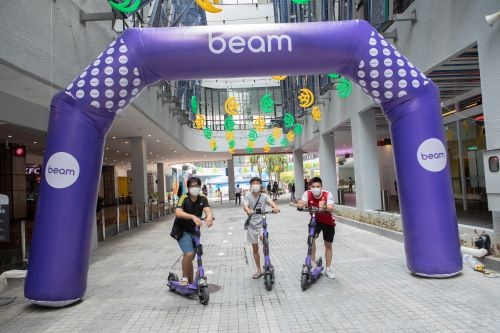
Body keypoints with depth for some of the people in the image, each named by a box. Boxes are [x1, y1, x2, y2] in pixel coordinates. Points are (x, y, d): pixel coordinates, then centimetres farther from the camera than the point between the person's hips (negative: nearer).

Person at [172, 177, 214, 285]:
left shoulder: (203, 199, -6)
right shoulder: (184, 198, -18)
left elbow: (207, 210, -23)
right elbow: (178, 213, -34)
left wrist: (209, 216, -46)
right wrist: (193, 217, -49)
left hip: (194, 232, 5)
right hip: (182, 231, -5)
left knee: (189, 258, 16)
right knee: (189, 254, -24)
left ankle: (191, 283, 31)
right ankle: (184, 278, -2)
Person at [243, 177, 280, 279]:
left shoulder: (264, 196, -4)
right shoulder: (248, 196, -5)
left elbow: (270, 202, -23)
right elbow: (245, 205, -22)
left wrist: (275, 207, -46)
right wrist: (248, 210, -47)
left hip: (261, 224, -1)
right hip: (252, 225, 1)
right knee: (255, 249, 11)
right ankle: (259, 270, 27)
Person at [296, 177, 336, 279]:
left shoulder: (327, 194, -27)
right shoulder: (307, 194, -20)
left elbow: (331, 208, -41)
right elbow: (300, 204, -32)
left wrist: (324, 207, -63)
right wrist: (301, 205, -56)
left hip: (329, 222, -1)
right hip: (315, 220, 1)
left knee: (328, 245, 7)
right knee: (312, 237, -25)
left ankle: (328, 269, 24)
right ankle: (313, 262, -8)